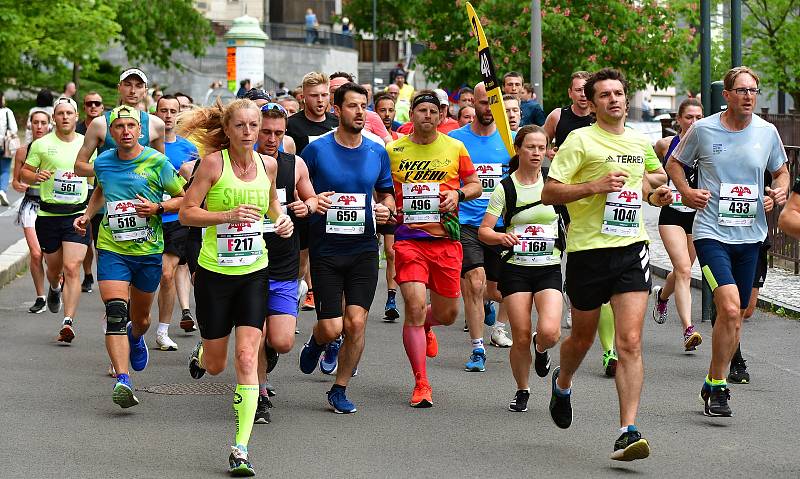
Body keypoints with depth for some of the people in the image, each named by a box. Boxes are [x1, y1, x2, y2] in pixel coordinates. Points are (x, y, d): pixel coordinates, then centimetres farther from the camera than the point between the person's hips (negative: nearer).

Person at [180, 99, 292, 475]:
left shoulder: (267, 166, 3)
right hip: (214, 273, -2)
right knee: (215, 366, 9)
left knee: (247, 356, -11)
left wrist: (281, 221, 2)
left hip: (253, 273, 2)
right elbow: (186, 213, -11)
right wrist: (229, 214, -24)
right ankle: (200, 355, 49)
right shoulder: (213, 163, -10)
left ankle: (241, 448, -9)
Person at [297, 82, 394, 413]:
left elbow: (386, 194, 19)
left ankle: (339, 389, 10)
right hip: (325, 249, -2)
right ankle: (320, 342, 34)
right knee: (331, 327, -5)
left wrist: (385, 208, -3)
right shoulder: (317, 149, -3)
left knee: (356, 322, -8)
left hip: (363, 249, 2)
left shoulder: (377, 153, 6)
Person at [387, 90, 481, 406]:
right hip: (408, 239, -2)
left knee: (447, 314, 9)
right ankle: (421, 385, -5)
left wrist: (458, 194, -5)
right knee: (415, 306, -14)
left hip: (446, 239, 2)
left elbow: (475, 184, 15)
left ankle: (424, 326, 48)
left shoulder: (455, 148, 6)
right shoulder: (393, 150, 3)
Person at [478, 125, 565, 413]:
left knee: (549, 332, -19)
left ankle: (541, 349, 18)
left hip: (549, 268, 1)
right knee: (521, 338, -3)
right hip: (515, 269, -1)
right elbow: (484, 230, -4)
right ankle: (522, 391, 21)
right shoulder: (505, 188, -3)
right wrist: (501, 237, -23)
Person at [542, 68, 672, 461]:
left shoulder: (641, 142, 12)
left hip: (631, 248, 3)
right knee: (583, 337, 14)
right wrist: (595, 186, -19)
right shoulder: (581, 140, -5)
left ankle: (628, 432, -13)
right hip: (588, 249, -3)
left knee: (630, 342, -11)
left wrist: (655, 195, 12)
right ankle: (562, 384, 49)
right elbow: (549, 193, -9)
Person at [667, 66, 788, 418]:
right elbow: (674, 162, 12)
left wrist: (780, 190, -2)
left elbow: (780, 171, 20)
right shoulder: (703, 130, -4)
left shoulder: (767, 132, 3)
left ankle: (713, 386, 26)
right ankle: (718, 387, -8)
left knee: (733, 316, 10)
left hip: (750, 235, 4)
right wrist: (686, 192, -5)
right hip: (711, 233, -4)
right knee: (730, 309, -20)